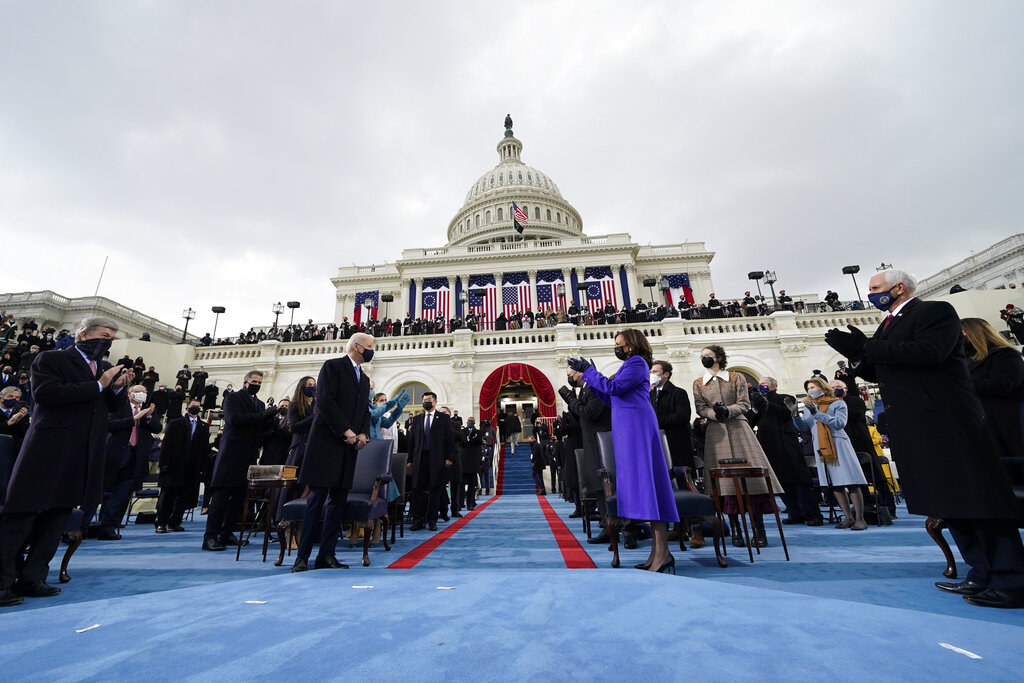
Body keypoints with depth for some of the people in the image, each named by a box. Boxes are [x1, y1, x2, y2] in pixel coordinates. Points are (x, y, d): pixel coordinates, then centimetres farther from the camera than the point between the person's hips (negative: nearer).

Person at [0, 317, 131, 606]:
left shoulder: (105, 367, 16)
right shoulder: (51, 359, -2)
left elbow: (113, 405, 16)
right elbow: (46, 393, -17)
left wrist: (118, 387, -5)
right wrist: (98, 385, -19)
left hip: (83, 457, 6)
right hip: (48, 450, -6)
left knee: (58, 515, 10)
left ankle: (31, 578, 18)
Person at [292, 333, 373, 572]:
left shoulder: (364, 379, 21)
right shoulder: (333, 366, -2)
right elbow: (325, 401, -13)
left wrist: (363, 433, 2)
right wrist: (345, 431, -15)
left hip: (349, 445, 7)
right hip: (327, 442, -7)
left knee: (338, 500, 7)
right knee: (318, 497, -4)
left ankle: (326, 555, 14)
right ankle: (302, 556, 6)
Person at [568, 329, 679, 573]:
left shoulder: (637, 362, -6)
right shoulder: (630, 365, 24)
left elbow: (612, 388, -17)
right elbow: (611, 399, 22)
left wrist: (588, 372, -7)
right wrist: (588, 378, 19)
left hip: (636, 426, -10)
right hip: (629, 427, 10)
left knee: (643, 480, -12)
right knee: (642, 482, 8)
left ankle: (662, 552, -10)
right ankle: (657, 551, 13)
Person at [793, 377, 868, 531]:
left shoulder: (838, 403, 0)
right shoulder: (808, 407, 14)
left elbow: (839, 423, -14)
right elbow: (804, 426, 6)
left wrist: (817, 414, -21)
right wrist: (796, 414, -12)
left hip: (838, 445, -5)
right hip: (821, 449, 5)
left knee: (851, 483, -4)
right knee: (834, 485, 8)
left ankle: (860, 519, 4)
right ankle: (848, 517, 17)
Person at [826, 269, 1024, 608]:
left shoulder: (935, 311, -5)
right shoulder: (887, 326, 19)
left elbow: (929, 351, -23)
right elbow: (876, 373, 18)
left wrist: (866, 346, -19)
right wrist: (854, 352, -1)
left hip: (946, 423, -8)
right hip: (913, 430, 9)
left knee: (975, 498, -4)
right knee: (946, 501, 12)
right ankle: (983, 574, 21)